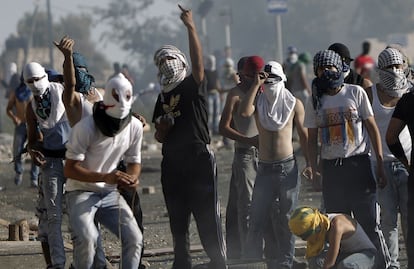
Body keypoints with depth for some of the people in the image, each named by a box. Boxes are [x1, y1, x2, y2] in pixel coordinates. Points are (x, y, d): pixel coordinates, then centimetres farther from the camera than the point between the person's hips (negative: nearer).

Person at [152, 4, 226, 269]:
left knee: (207, 216, -7)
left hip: (199, 159, -6)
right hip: (172, 163, 6)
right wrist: (162, 129, -3)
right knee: (177, 220, 10)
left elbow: (198, 62, -20)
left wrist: (191, 27, -26)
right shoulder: (163, 98, 16)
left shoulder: (193, 86, -1)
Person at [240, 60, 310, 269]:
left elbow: (303, 134, 7)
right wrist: (256, 85, -14)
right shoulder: (259, 100, 5)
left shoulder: (294, 104, 2)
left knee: (286, 219, 2)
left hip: (287, 167, -1)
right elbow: (244, 112, -17)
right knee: (257, 218, -3)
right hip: (265, 168, 1)